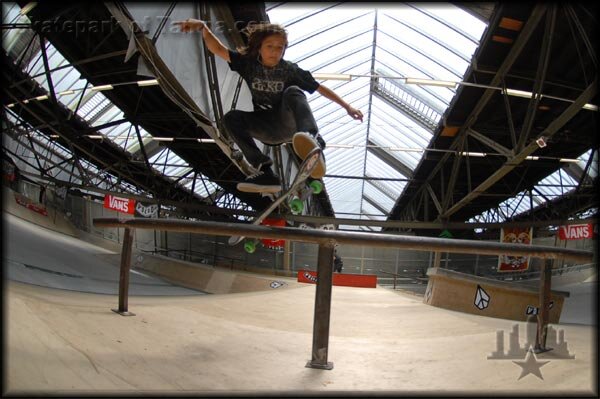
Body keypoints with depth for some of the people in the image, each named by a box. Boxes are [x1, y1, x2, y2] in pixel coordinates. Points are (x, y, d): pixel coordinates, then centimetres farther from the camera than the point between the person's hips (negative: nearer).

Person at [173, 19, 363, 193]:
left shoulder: (290, 69, -7)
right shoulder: (248, 63, -2)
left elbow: (320, 88, -3)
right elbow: (218, 49, -11)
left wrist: (347, 106, -4)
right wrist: (203, 27, -28)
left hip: (288, 123, -3)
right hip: (267, 129, 3)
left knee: (292, 92, -31)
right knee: (232, 118, -21)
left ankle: (313, 143, -60)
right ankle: (265, 172, -31)